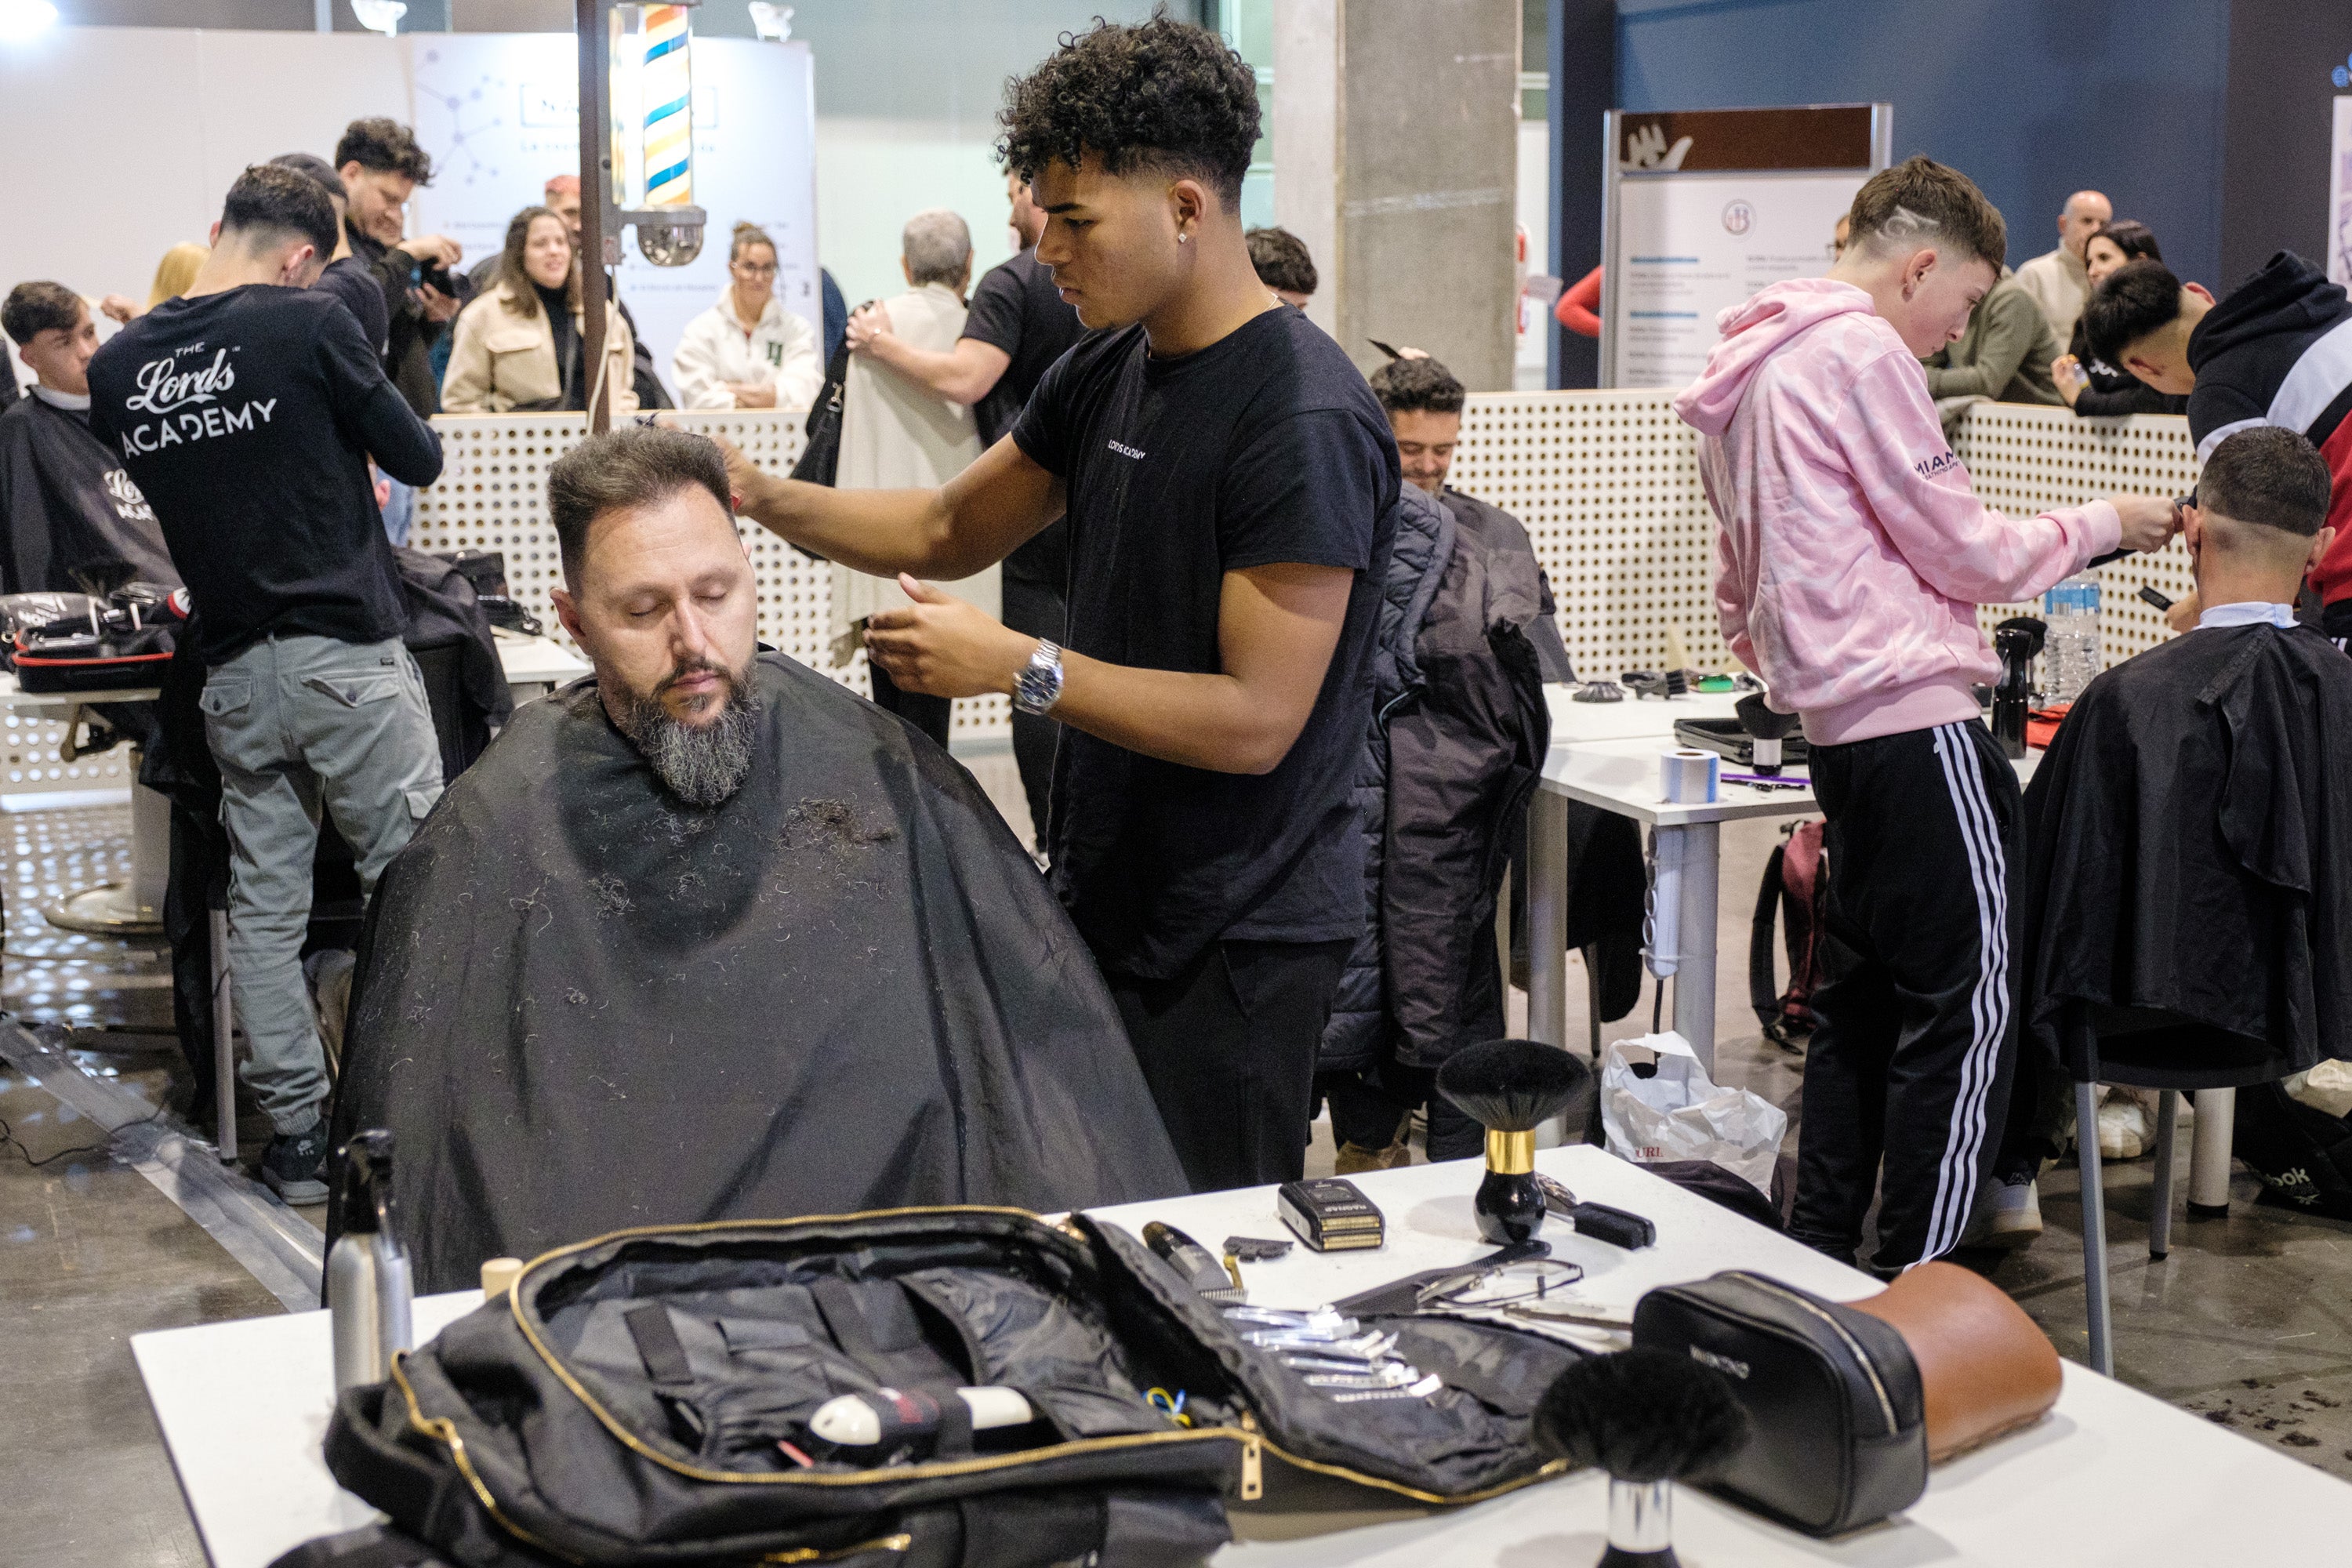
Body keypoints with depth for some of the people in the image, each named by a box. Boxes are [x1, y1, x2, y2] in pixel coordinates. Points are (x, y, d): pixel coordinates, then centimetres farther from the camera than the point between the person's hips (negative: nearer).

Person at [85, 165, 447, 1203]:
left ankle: (297, 1135, 14)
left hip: (234, 671, 5)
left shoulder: (117, 366, 5)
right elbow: (420, 460, -2)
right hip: (348, 656, -5)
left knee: (262, 911, 10)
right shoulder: (309, 327, -10)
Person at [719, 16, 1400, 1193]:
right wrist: (766, 499, 5)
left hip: (1240, 935, -8)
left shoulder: (1307, 422, -20)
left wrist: (1019, 668, -20)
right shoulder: (1107, 371, 7)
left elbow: (1257, 721, -23)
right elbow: (952, 531, 19)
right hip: (1108, 895, 8)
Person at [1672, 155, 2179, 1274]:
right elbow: (1965, 552, -9)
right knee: (1967, 1009, -6)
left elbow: (1742, 589, 26)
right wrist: (2099, 526, 4)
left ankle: (1813, 1268, 20)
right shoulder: (1863, 353, -11)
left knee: (1866, 993, 15)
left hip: (1836, 722, 10)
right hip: (1914, 718, -10)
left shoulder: (1756, 363, 19)